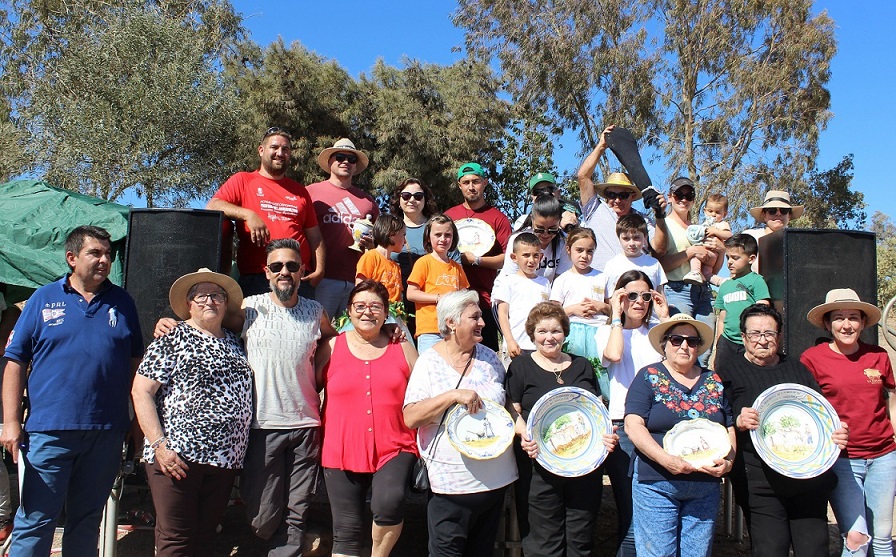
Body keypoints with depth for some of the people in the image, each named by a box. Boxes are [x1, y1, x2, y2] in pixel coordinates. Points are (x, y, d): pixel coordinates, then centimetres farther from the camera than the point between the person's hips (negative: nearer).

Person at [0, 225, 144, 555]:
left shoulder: (122, 302, 8)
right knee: (35, 521, 1)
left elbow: (135, 362, 12)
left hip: (107, 431, 2)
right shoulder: (44, 299, 3)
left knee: (87, 521, 14)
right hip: (49, 431, -2)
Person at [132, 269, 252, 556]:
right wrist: (159, 444, -15)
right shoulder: (171, 340, 0)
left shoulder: (235, 343, 15)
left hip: (225, 458, 5)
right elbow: (140, 392, -6)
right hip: (177, 456, -5)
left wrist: (236, 452, 9)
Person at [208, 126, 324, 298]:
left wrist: (319, 270, 4)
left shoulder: (300, 191, 21)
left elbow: (315, 236, 19)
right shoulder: (242, 181, 13)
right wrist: (248, 214, -15)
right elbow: (212, 206, -1)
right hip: (255, 278, -2)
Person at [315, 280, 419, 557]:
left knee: (389, 504, -26)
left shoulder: (402, 347, 8)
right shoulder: (332, 347, 6)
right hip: (342, 452, 1)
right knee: (346, 531, 6)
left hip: (394, 448, -1)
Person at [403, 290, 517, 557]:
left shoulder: (489, 358, 6)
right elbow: (410, 418, -15)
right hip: (452, 482, -4)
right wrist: (454, 395, -25)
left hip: (496, 479, 5)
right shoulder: (429, 362, -6)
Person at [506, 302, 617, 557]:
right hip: (539, 466, -3)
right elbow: (513, 410, 0)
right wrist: (524, 434, -19)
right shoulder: (521, 367, 5)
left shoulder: (582, 366, 16)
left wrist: (606, 433, 0)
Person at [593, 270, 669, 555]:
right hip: (623, 427, -2)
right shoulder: (607, 331, 11)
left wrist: (665, 317, 1)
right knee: (632, 519, -2)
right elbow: (613, 355, -13)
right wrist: (617, 316, -2)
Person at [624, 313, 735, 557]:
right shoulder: (649, 377, 0)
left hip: (706, 487, 4)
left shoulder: (714, 381, 12)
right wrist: (666, 459, -21)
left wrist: (728, 461, -6)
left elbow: (729, 429, 14)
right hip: (656, 485, -4)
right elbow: (633, 424, -10)